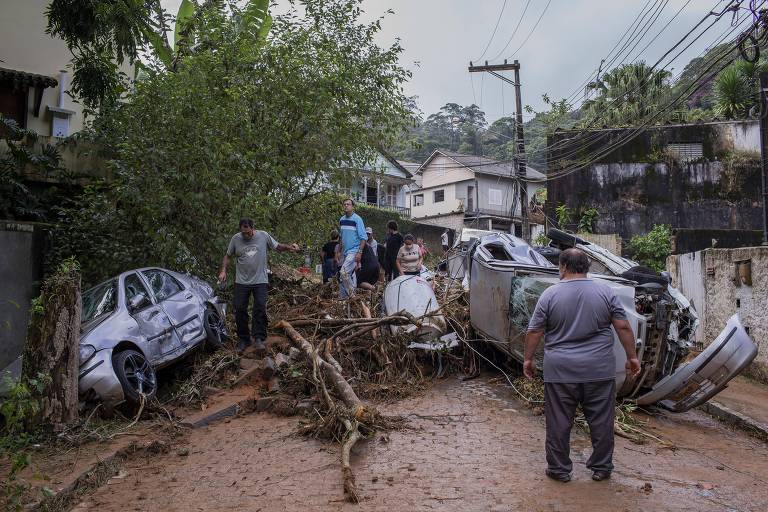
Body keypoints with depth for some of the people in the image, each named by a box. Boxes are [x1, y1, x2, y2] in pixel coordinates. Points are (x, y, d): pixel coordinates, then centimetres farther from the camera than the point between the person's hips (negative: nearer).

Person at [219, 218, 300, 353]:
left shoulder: (264, 236, -3)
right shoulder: (236, 239, -1)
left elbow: (278, 246, 7)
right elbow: (227, 256, 10)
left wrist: (289, 246, -12)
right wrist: (223, 271, -3)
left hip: (260, 281, -1)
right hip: (241, 282, 2)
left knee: (260, 309, -5)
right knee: (240, 310, 5)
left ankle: (258, 338, 2)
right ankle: (243, 339, 19)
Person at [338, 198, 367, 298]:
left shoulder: (357, 219, -9)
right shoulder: (341, 220, 12)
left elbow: (363, 237, -12)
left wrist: (360, 252, -19)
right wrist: (339, 250, 18)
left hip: (354, 251, -7)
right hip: (345, 252, 7)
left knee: (344, 272, -19)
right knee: (350, 274, 11)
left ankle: (351, 294, -7)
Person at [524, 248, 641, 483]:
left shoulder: (550, 294, -4)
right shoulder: (605, 291, 0)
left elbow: (534, 332, -2)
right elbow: (623, 327, 0)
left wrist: (528, 359, 8)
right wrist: (632, 357, 10)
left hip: (560, 371, -1)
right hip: (599, 370, 2)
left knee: (559, 422, 8)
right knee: (601, 421, 14)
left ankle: (559, 469, 17)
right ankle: (601, 468, 25)